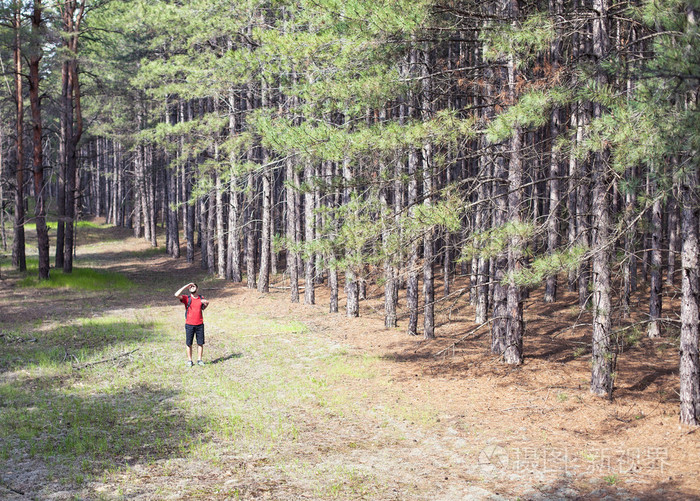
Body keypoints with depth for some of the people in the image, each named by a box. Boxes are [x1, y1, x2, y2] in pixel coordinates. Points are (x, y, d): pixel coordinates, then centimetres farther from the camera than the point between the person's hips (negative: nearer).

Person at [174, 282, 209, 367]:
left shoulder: (201, 299, 7)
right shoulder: (186, 298, -2)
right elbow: (177, 295, -19)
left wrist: (206, 304, 0)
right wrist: (186, 286, -15)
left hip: (200, 324, 2)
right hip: (189, 324, -2)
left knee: (200, 343, 5)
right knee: (188, 343, 3)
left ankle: (199, 360, 15)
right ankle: (189, 360, 11)